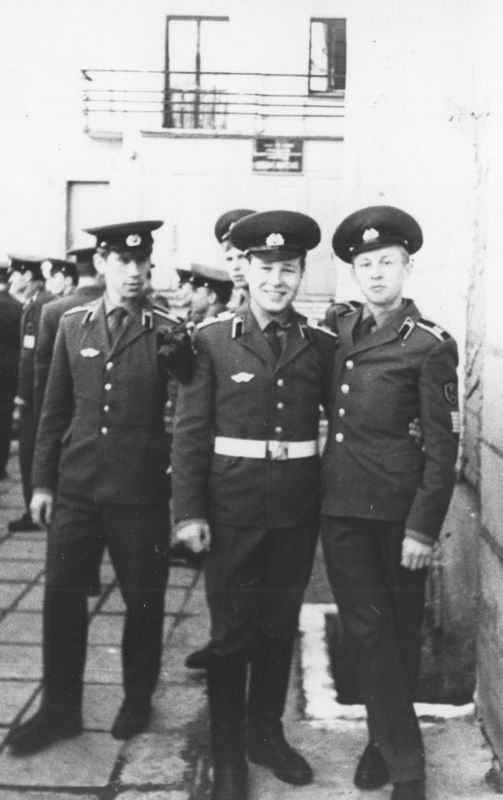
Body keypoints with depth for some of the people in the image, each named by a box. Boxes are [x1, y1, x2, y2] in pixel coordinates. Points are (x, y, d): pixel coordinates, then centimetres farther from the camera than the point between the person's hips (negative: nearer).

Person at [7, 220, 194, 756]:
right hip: (76, 486, 3)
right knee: (62, 595, 6)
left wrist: (177, 357, -20)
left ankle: (138, 700, 30)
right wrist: (42, 480, 8)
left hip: (140, 490, -2)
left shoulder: (166, 330, -4)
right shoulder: (72, 325, 5)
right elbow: (54, 409, 9)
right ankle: (60, 709, 23)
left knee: (143, 598, 9)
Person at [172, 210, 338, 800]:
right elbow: (190, 431, -5)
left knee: (281, 625, 15)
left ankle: (267, 733, 33)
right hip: (233, 505, -2)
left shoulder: (321, 345, 3)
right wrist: (189, 511, -10)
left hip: (298, 507, 3)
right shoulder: (211, 339, -3)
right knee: (231, 629, 6)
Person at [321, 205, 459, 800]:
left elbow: (443, 446, -9)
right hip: (340, 505, 4)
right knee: (365, 626, 5)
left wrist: (424, 528, -12)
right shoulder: (340, 333, 7)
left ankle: (387, 737, 27)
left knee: (398, 628, 11)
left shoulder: (429, 346, -8)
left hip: (397, 509, -4)